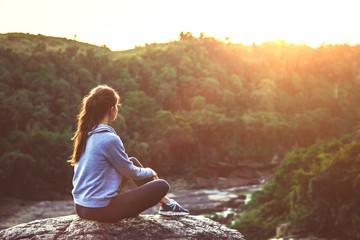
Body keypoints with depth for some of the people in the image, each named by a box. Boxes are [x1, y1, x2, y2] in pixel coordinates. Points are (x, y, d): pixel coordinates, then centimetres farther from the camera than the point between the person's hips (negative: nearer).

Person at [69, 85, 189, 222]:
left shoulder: (84, 134, 4)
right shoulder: (109, 139, -22)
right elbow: (131, 172, -9)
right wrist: (150, 172, 13)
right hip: (101, 211, -9)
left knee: (133, 161, 22)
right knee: (162, 186, -5)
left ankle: (165, 202, 28)